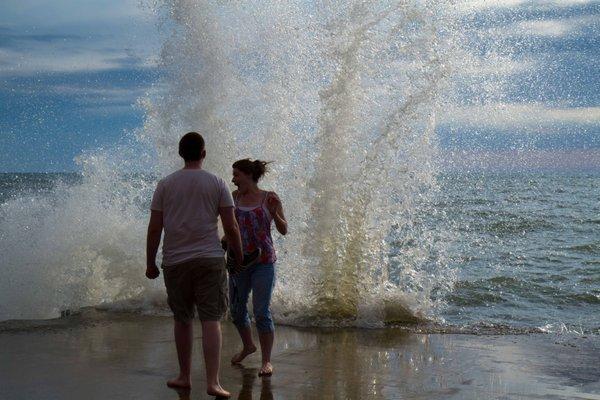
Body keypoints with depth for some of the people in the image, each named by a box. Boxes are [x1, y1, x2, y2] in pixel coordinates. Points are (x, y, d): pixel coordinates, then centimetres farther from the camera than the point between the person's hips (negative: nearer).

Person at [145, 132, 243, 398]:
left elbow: (154, 228, 2)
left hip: (175, 261, 2)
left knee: (182, 320, 15)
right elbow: (231, 228, -2)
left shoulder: (165, 185, 4)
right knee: (211, 321, -2)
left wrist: (150, 263, 11)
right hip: (210, 259, -2)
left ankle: (184, 377, 25)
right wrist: (239, 258, 12)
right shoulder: (217, 184, 0)